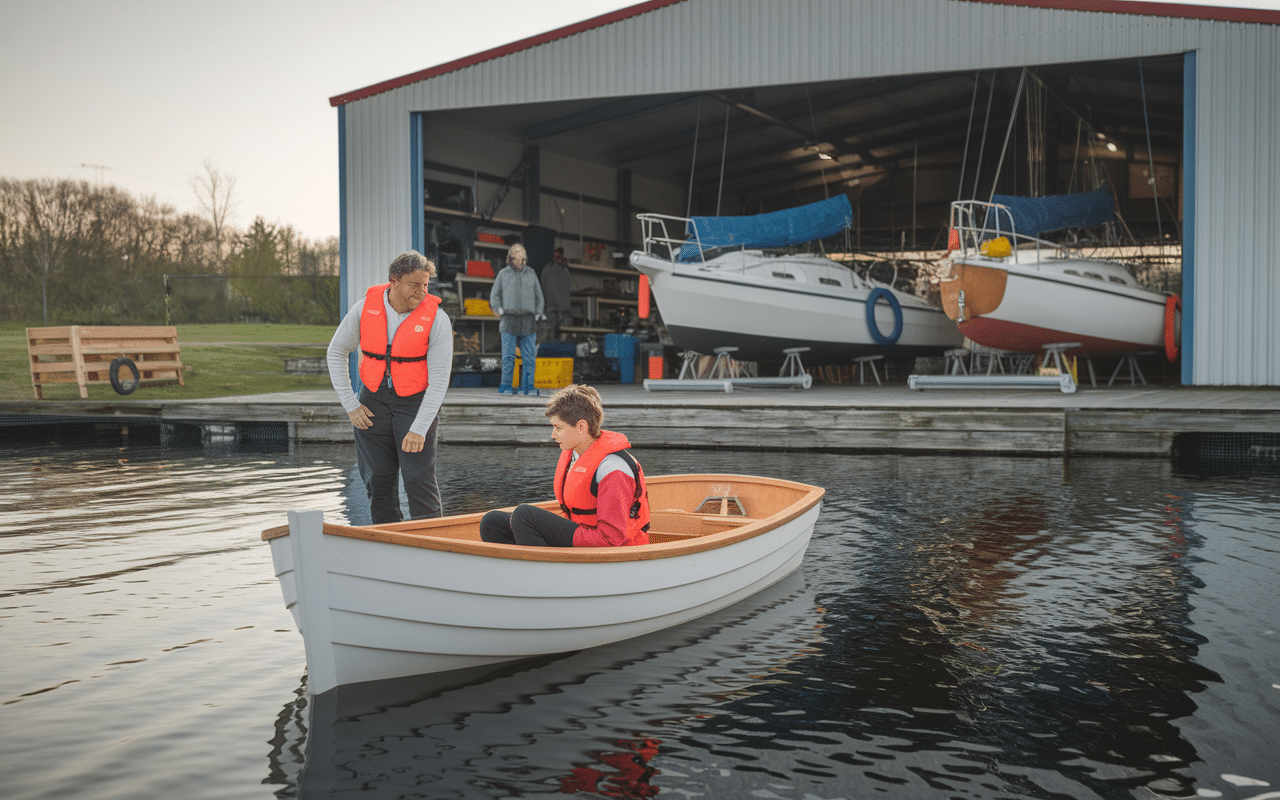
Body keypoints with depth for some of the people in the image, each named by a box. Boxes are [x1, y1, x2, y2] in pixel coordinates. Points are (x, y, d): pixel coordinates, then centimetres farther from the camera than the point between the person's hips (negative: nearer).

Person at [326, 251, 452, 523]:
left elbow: (439, 380, -14)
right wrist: (350, 405, 0)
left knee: (419, 479, -11)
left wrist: (419, 429, -20)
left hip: (416, 401, -3)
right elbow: (336, 352, 6)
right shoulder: (366, 307, -6)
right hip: (374, 400, 3)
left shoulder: (437, 319, -13)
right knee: (378, 480, 6)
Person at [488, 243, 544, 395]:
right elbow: (494, 295, 13)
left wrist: (537, 315, 10)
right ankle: (506, 385, 1)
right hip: (509, 320, -2)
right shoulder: (503, 274, 12)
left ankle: (528, 386, 1)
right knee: (508, 356, -6)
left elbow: (539, 297, 21)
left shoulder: (531, 275, 17)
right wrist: (500, 312, 2)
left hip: (528, 323, 2)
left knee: (529, 357, -3)